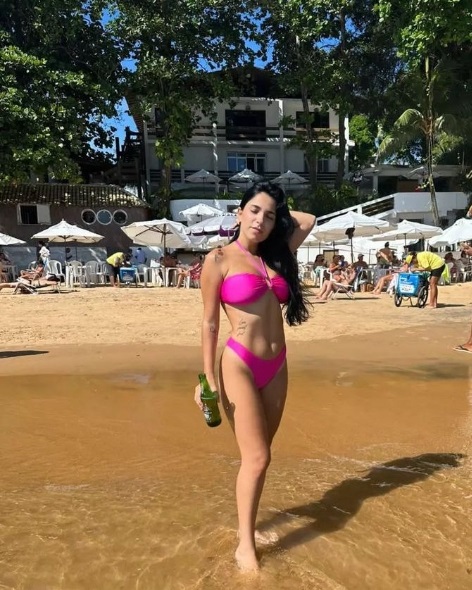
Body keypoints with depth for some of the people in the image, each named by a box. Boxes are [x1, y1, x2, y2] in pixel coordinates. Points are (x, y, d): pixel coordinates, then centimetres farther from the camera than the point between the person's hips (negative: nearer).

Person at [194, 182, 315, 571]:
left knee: (259, 455, 16)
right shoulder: (220, 259, -6)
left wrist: (278, 212, 15)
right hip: (239, 365, -6)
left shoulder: (277, 254, 9)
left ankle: (247, 523, 35)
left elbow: (308, 220, 20)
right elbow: (210, 322, -5)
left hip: (276, 367, 6)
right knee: (257, 457, -3)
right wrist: (208, 377, -7)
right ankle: (245, 544, 16)